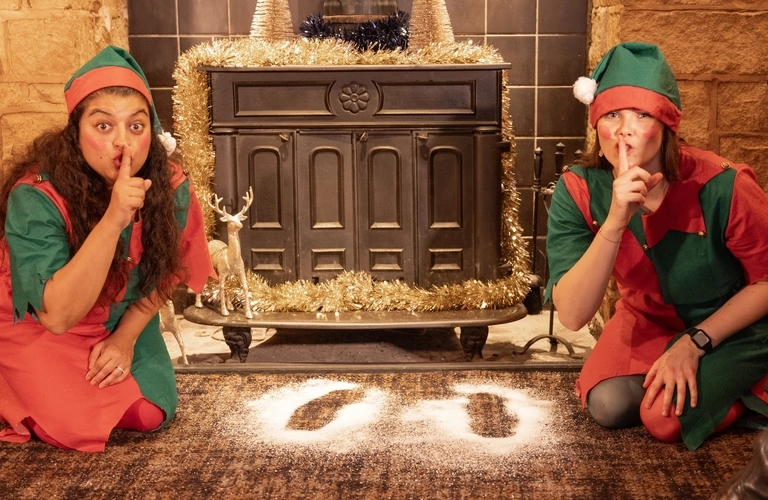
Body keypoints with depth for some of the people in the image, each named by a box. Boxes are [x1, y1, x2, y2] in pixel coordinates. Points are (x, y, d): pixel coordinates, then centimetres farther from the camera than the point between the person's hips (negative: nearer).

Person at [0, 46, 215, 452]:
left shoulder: (170, 187, -19)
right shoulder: (37, 197, -32)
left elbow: (166, 272, 0)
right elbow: (57, 315, -38)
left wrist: (126, 336, -10)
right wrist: (112, 221, -47)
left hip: (123, 324, 4)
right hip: (37, 331, -3)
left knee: (150, 414, -9)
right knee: (78, 425, -18)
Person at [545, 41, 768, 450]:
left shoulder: (721, 187, -31)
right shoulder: (578, 191, -23)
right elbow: (572, 317, -32)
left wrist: (694, 343, -20)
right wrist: (615, 222, -45)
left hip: (734, 326, -3)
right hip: (650, 318, 3)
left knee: (666, 417, -21)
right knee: (608, 406, -17)